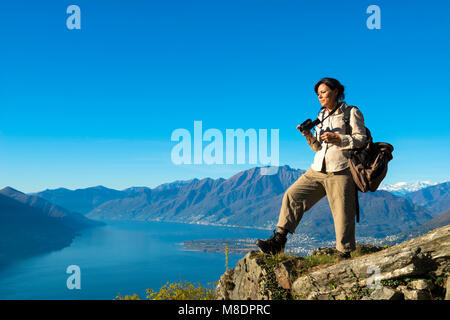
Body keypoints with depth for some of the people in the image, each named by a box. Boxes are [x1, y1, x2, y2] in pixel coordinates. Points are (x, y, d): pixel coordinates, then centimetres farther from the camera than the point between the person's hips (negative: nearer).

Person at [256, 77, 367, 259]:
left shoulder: (351, 113, 3)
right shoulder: (321, 116, 21)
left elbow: (361, 139, -5)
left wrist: (337, 138, -15)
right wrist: (309, 136, 1)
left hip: (340, 171, -6)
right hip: (317, 170, 6)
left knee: (342, 215, -4)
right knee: (292, 195, -8)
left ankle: (345, 256, 11)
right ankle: (279, 240, -9)